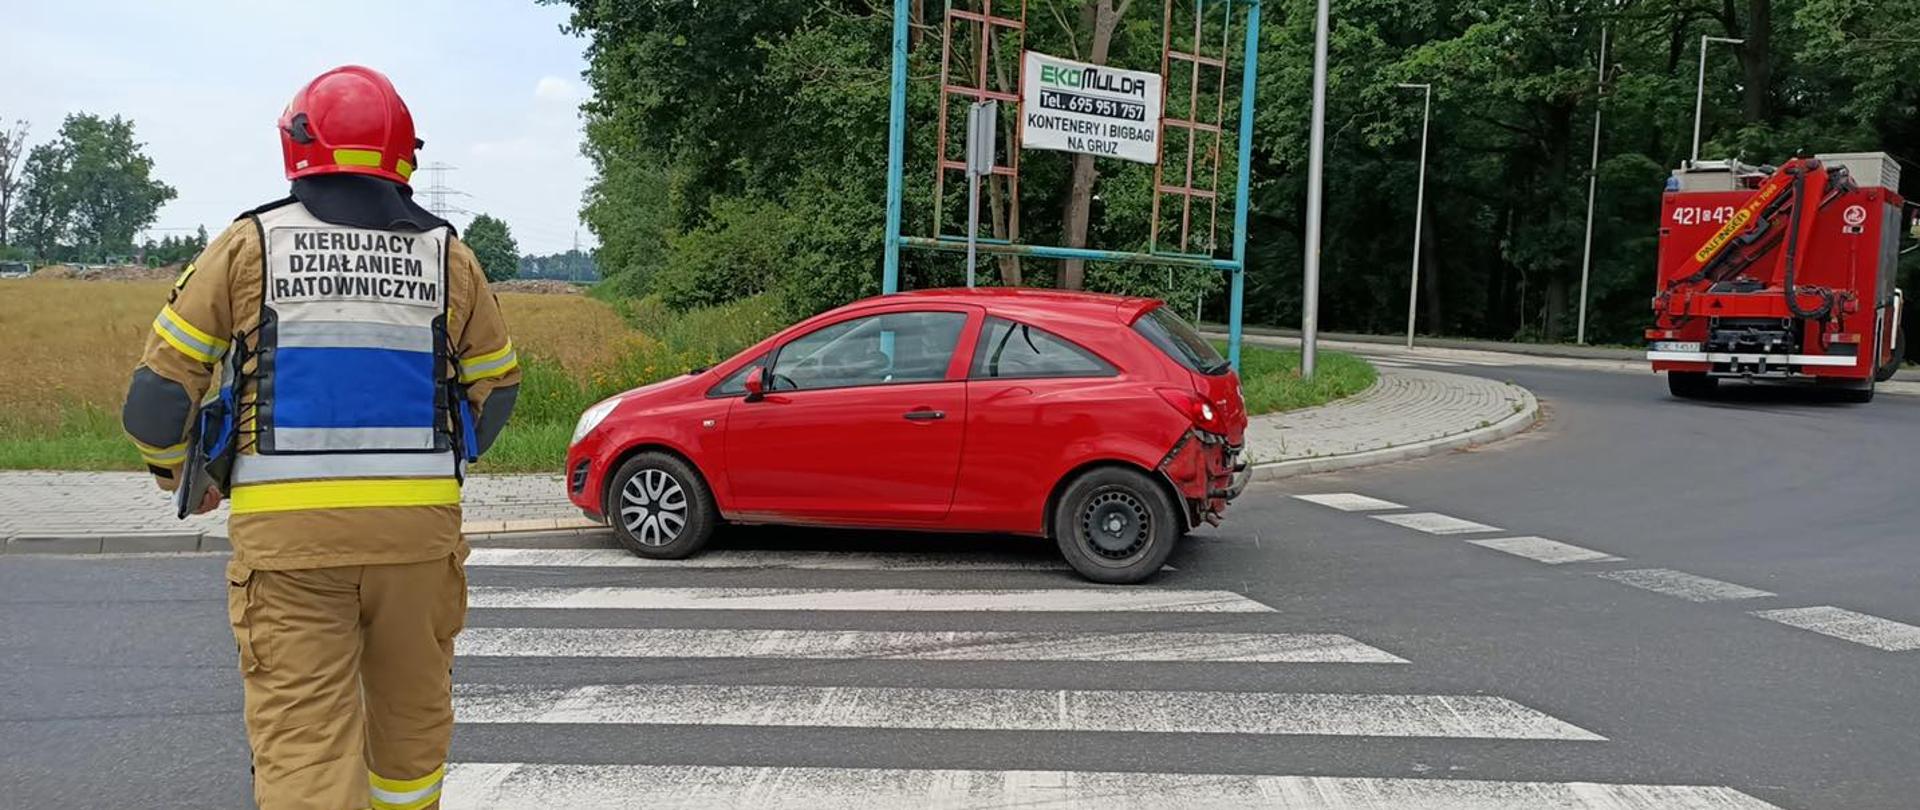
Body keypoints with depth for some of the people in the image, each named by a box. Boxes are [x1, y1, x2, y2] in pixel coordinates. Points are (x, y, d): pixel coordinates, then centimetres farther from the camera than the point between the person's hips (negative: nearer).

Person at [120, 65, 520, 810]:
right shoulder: (447, 256, 7)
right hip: (419, 524, 2)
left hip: (288, 529, -2)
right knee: (411, 714, 19)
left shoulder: (251, 246, 2)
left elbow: (161, 386, 3)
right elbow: (495, 387, 16)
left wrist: (176, 472, 23)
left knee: (301, 735, 0)